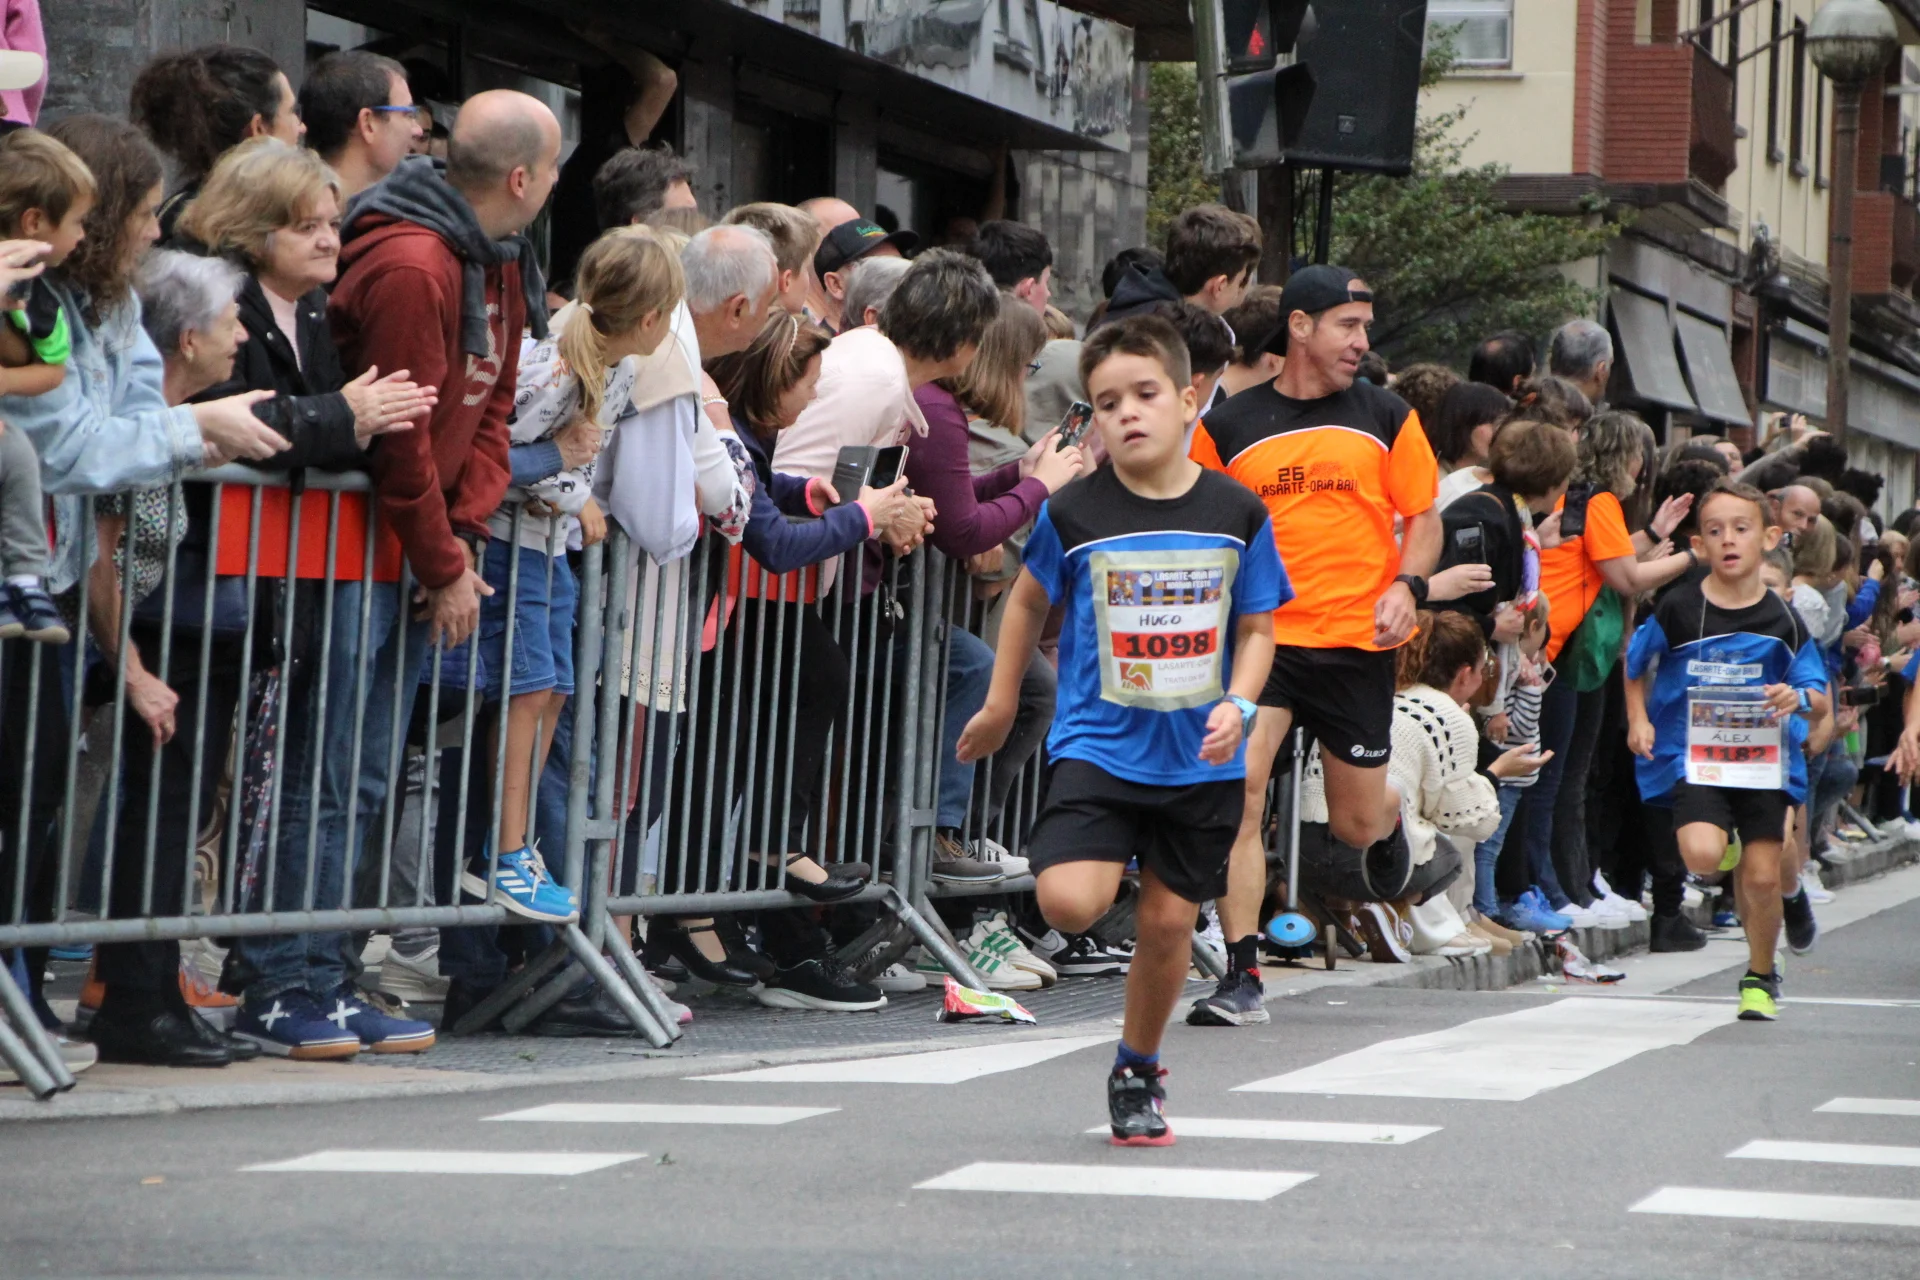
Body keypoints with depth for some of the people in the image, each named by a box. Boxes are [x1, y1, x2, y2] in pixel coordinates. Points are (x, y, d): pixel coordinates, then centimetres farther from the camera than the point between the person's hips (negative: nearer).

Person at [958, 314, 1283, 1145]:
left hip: (1202, 756, 1)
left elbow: (1257, 628, 6)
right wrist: (1000, 705, 17)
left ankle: (1137, 1070, 29)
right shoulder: (1075, 514, -6)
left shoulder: (1237, 514, -3)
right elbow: (1029, 600, 11)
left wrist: (1238, 706, -11)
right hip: (1098, 742, -1)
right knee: (1070, 904, -19)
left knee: (1169, 920, 7)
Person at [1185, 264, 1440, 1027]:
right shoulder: (1229, 427, 3)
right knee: (1234, 788, -19)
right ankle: (1242, 978, -13)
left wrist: (1408, 586, -8)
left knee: (1357, 826, 9)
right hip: (1259, 635, -1)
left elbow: (1423, 518, 9)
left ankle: (1393, 812, 49)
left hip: (1358, 641, 1)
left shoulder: (1386, 419, 5)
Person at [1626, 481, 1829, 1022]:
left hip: (1764, 755, 1)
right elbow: (1635, 665, 10)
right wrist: (1639, 720, -1)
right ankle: (1726, 841, 16)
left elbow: (1820, 698, -1)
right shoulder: (1678, 610, -7)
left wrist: (1797, 698, -22)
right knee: (1702, 856, -24)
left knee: (1762, 877, 2)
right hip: (1691, 755, -1)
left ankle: (1760, 977, 27)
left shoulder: (1782, 622, -5)